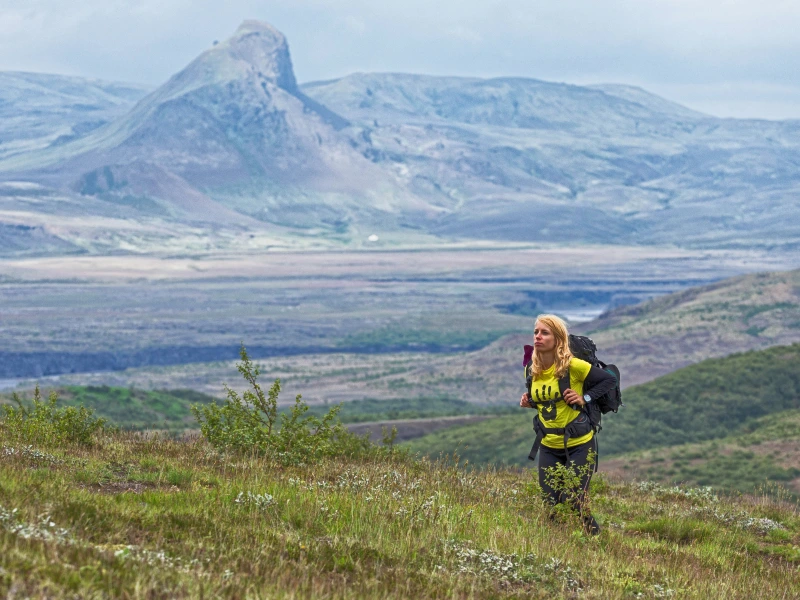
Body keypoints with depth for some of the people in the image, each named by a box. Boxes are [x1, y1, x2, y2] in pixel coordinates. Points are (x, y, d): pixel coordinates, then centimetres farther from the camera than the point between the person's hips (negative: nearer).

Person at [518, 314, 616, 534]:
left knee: (574, 502, -8)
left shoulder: (572, 366, -16)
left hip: (578, 445, -5)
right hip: (548, 447, 5)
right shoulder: (533, 371, 2)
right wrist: (528, 402, -1)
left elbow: (610, 380, -8)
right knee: (549, 504, 6)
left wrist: (585, 398, -17)